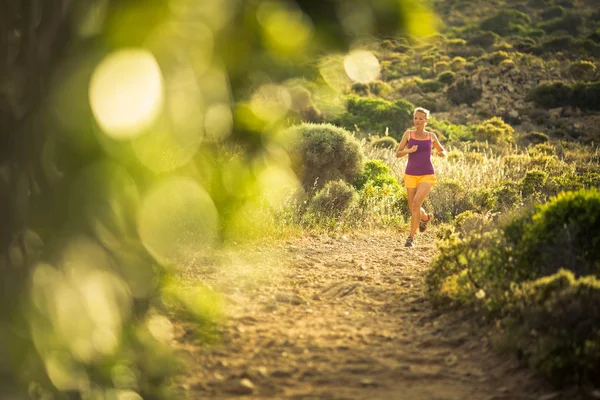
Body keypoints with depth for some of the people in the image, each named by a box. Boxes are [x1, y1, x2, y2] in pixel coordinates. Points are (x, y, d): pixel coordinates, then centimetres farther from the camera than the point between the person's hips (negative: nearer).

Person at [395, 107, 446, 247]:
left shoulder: (431, 136, 4)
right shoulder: (408, 134, 2)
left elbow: (442, 151, 18)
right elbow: (398, 153, 1)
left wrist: (442, 153, -6)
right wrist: (409, 150, -18)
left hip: (427, 176, -2)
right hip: (410, 175, 2)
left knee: (416, 204, -21)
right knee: (412, 208, 11)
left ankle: (411, 237, -15)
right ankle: (426, 217, 47)